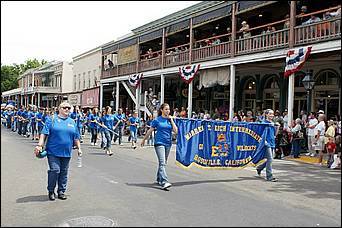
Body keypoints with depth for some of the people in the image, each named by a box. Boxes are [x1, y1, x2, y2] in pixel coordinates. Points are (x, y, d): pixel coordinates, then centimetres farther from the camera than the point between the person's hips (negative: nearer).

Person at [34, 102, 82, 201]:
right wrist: (39, 145, -14)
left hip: (66, 153, 4)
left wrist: (79, 148, 16)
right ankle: (51, 191, 9)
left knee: (64, 172, 9)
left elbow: (76, 137, 18)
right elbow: (44, 133, -5)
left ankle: (61, 191, 20)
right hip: (53, 151, -4)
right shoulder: (52, 120, 1)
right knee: (55, 170, -10)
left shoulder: (72, 122, 13)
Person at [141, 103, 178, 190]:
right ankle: (164, 182, -23)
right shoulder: (157, 120, -2)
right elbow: (150, 131, 6)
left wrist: (171, 120, -5)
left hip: (168, 143, 5)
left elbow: (175, 131, -2)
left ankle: (159, 179, 32)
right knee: (162, 163, -16)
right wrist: (144, 140, 14)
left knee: (164, 163, 15)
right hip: (159, 143, -5)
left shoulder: (170, 119, 8)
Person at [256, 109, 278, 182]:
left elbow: (275, 134, 17)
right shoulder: (264, 123, -7)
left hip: (272, 143, 8)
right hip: (267, 143, -8)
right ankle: (269, 176, -4)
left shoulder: (273, 123, 14)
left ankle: (259, 168, 36)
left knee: (269, 159, 14)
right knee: (270, 159, -10)